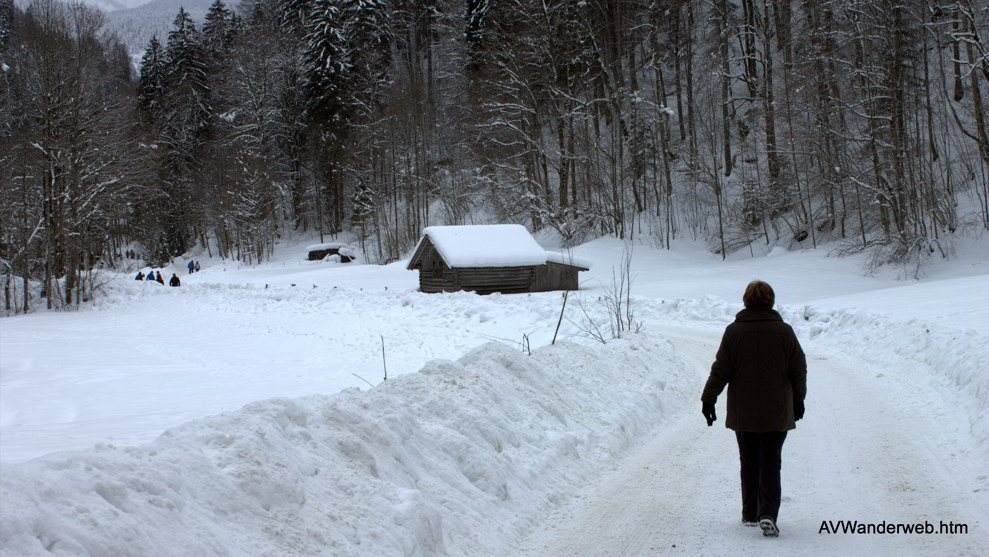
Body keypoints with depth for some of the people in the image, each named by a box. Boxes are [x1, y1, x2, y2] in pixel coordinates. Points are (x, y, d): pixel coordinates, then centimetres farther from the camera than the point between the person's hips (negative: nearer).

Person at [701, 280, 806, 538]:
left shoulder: (734, 331, -6)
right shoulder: (784, 331, -4)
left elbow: (721, 370, -5)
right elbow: (799, 370, 3)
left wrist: (708, 399, 4)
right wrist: (798, 400, 17)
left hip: (743, 414, 0)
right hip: (777, 414, 0)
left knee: (749, 463, 14)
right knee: (770, 463, 3)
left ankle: (750, 513, 21)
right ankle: (768, 514, -12)